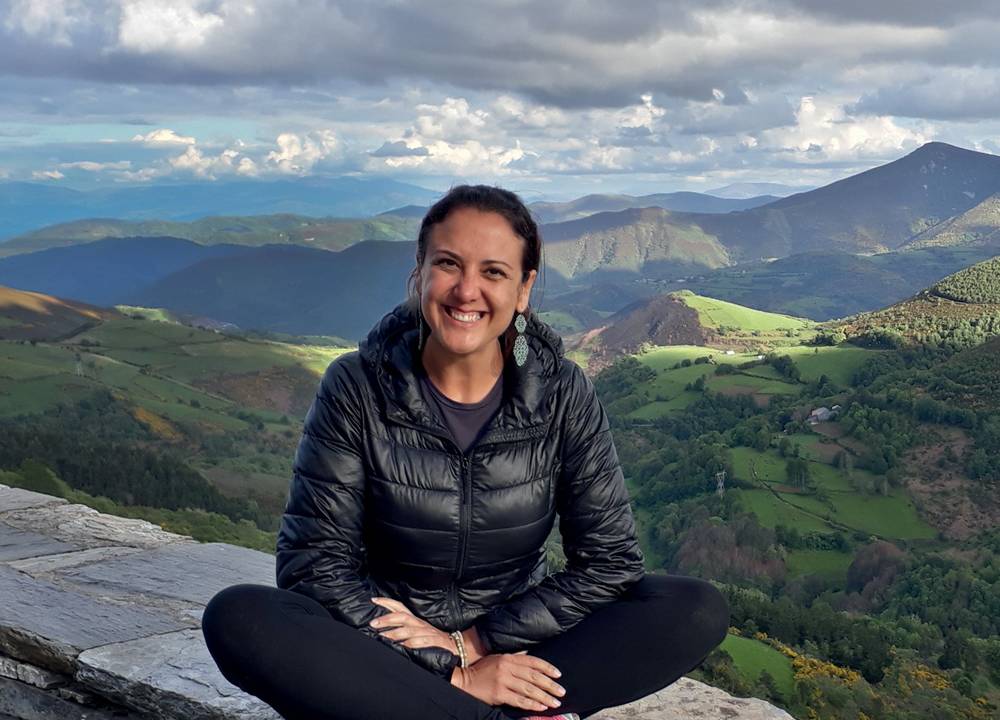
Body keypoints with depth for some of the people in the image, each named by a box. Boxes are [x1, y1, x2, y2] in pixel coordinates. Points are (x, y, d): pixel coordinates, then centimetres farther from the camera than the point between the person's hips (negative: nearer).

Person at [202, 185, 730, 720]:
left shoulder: (563, 394, -8)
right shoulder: (357, 389, -12)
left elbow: (609, 561, -7)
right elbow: (313, 564, -14)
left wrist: (477, 642, -17)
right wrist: (453, 670, -21)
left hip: (518, 650, 2)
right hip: (384, 655, -1)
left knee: (699, 610, -21)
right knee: (236, 618, -30)